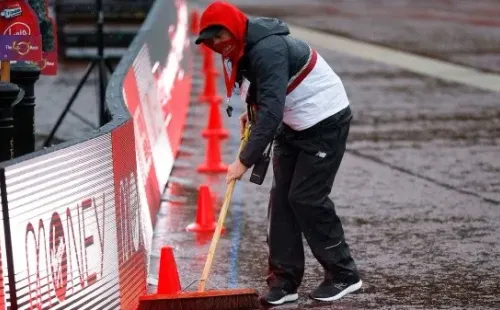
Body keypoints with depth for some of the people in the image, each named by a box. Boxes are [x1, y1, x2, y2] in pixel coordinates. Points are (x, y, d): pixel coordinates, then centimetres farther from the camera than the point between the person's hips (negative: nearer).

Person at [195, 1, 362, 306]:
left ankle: (344, 274, 5)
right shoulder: (247, 46, 1)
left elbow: (272, 111, -34)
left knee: (307, 198, -9)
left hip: (326, 122, -10)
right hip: (294, 124, 10)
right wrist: (252, 111, 5)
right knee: (282, 197, 4)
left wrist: (246, 160, -34)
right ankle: (284, 280, 6)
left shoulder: (268, 49, -29)